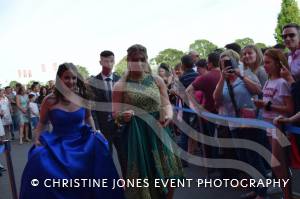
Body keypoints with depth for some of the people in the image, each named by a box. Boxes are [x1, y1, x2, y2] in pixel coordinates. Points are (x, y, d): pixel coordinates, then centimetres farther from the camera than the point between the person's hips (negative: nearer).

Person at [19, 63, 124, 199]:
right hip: (57, 144, -1)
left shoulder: (82, 98, -3)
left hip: (81, 142, 1)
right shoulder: (50, 101, -7)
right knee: (39, 161, -27)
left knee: (98, 146, -26)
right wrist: (37, 138, -8)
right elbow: (42, 122, 8)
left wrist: (95, 133, 3)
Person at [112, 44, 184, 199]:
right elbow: (116, 115, -1)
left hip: (159, 133, 3)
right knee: (140, 181, 6)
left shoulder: (157, 80, 5)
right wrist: (123, 116, -23)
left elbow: (166, 104, 3)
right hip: (135, 136, -2)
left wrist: (168, 115, -18)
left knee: (168, 177, 8)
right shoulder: (120, 86, -2)